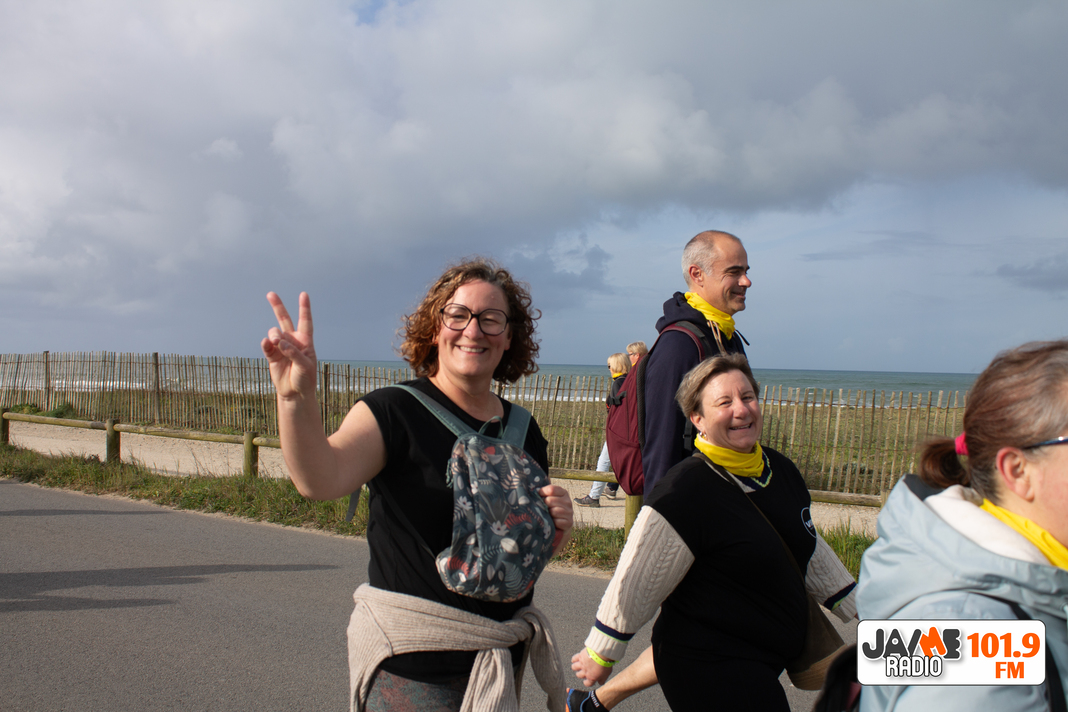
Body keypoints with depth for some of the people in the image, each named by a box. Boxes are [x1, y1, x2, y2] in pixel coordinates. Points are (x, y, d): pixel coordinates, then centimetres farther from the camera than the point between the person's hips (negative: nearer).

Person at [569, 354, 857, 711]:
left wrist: (861, 610, 22)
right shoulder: (685, 490, -21)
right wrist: (600, 654, -9)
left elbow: (810, 551, 17)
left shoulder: (781, 470, 3)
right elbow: (635, 581, -16)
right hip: (707, 667, -8)